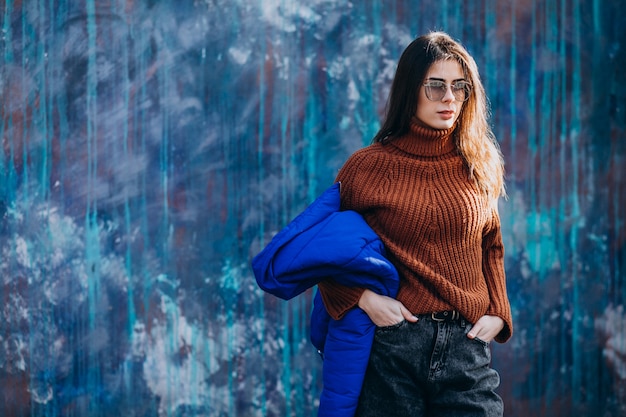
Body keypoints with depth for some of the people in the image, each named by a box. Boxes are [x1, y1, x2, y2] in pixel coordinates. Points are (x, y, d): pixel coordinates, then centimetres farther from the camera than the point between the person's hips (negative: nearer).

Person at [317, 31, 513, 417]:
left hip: (467, 345, 2)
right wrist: (362, 298, -8)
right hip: (393, 344, -2)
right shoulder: (368, 166, -1)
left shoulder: (478, 166, 9)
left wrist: (497, 313, 5)